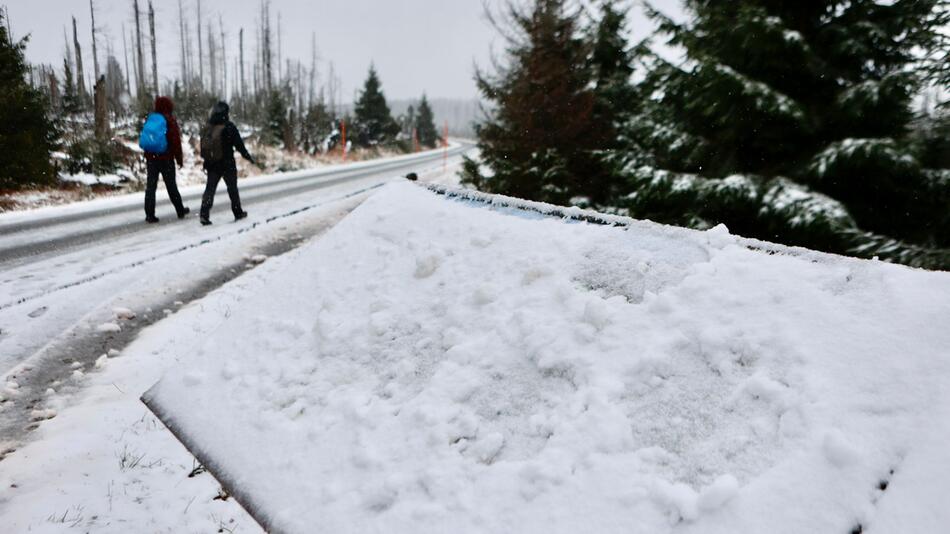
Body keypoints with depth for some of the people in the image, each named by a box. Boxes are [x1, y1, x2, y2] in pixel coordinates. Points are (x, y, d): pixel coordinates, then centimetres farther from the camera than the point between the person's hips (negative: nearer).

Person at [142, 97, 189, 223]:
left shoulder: (149, 119, 8)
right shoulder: (170, 120, -9)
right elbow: (176, 141, -10)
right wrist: (179, 159, -3)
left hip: (151, 157, 4)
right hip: (166, 158, -4)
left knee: (150, 186, 3)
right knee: (171, 185, 8)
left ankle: (149, 215, -1)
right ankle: (180, 210, 20)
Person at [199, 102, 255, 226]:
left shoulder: (207, 128, 4)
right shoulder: (229, 127, -15)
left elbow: (202, 147, 11)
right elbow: (239, 144, -12)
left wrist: (206, 161, 21)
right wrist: (248, 157, 1)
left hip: (211, 164, 4)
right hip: (227, 164, -4)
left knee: (210, 188, 5)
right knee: (232, 188, 10)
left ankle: (204, 214, -6)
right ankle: (238, 213, 21)